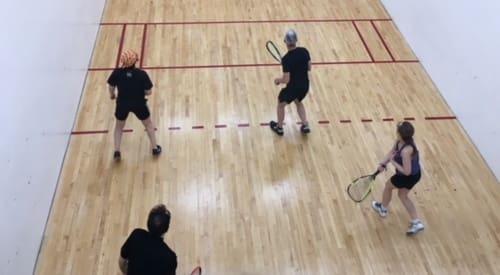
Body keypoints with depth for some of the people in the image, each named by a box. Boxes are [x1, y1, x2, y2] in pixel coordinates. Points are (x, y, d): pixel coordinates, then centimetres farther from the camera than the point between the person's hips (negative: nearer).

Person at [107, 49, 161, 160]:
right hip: (139, 104, -1)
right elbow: (148, 92, -17)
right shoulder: (142, 74, -22)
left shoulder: (117, 72, -16)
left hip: (122, 104, 2)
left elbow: (111, 87, -1)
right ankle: (155, 148, 31)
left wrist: (112, 95, 21)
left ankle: (116, 151, 24)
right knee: (148, 124, 24)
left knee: (119, 127, 26)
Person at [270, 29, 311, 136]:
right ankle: (305, 126, 30)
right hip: (305, 86, 6)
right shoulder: (304, 51, -9)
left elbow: (286, 80, -24)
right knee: (298, 102, 35)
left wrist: (278, 80, -3)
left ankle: (279, 128, 40)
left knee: (280, 105, 23)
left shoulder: (286, 59, -26)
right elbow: (309, 68, 4)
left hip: (293, 87, -5)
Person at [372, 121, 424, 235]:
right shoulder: (400, 140, -12)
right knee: (402, 195, 25)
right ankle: (416, 223, 25)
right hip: (414, 175, 8)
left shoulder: (406, 151, -38)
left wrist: (393, 162, -24)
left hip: (409, 177, -8)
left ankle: (383, 209, 48)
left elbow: (407, 171, -32)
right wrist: (383, 164, -5)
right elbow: (392, 151, 5)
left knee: (388, 186, 20)